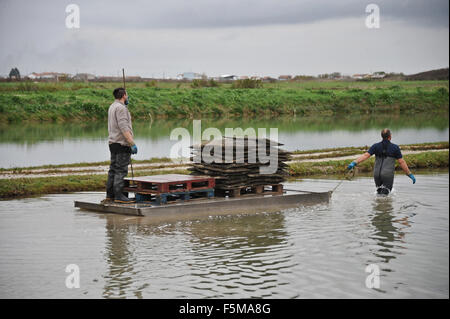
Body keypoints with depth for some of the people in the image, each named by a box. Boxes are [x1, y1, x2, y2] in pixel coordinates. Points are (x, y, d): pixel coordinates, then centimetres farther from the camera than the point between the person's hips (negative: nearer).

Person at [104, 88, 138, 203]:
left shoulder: (112, 107, 17)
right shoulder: (121, 108, -14)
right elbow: (124, 128, -21)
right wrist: (132, 144, -22)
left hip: (113, 142, 10)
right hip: (122, 143, -10)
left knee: (113, 170, 11)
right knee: (121, 170, -9)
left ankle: (110, 195, 12)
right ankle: (119, 196, -11)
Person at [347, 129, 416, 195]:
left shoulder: (376, 146, 6)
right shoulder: (395, 147, 0)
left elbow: (365, 155, -6)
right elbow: (402, 162, -1)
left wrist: (354, 163, -10)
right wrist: (410, 174, 6)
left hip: (377, 174, 4)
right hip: (388, 175, -4)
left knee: (379, 191, 22)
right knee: (384, 194, -6)